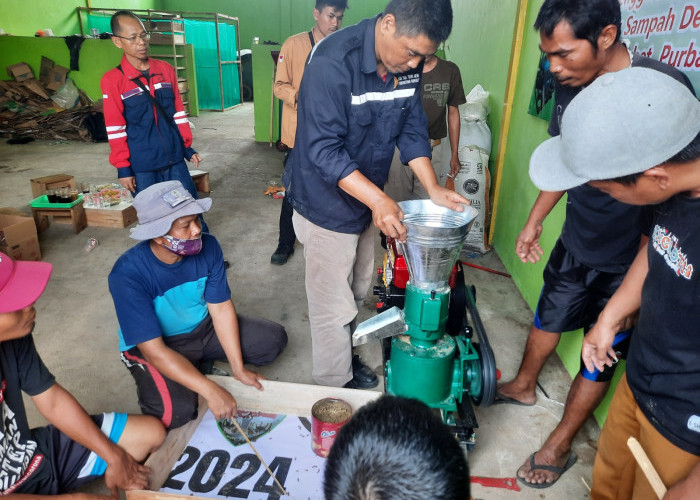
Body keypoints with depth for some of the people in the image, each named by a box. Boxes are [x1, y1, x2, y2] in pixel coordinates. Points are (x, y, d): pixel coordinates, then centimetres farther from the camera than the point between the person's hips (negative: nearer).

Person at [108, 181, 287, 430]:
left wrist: (238, 368, -15)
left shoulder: (207, 246, -18)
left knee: (274, 339, -3)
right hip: (153, 344, -4)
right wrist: (211, 391, -36)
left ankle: (201, 362, 11)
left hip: (203, 327, 5)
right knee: (177, 411, -29)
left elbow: (221, 307, -11)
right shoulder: (127, 275, -31)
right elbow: (154, 350, -31)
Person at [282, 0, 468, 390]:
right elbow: (325, 150, -30)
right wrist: (378, 199, -38)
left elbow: (412, 129, 2)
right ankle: (336, 387, 28)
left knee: (357, 294, 23)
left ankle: (345, 357, 46)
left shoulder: (408, 64, -5)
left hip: (366, 200, 7)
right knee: (334, 306, 6)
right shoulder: (333, 62, -27)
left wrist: (433, 188, -8)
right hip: (326, 203, -7)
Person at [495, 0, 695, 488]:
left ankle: (561, 446, 31)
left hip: (627, 262, -5)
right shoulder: (572, 86, -5)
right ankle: (523, 386, 50)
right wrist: (534, 222, 15)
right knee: (548, 318, 23)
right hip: (575, 243, 6)